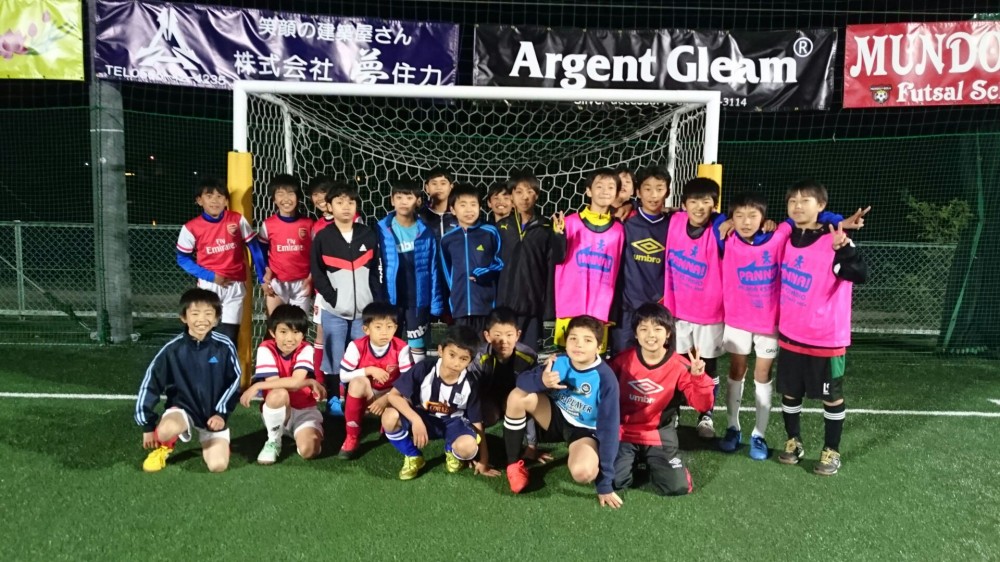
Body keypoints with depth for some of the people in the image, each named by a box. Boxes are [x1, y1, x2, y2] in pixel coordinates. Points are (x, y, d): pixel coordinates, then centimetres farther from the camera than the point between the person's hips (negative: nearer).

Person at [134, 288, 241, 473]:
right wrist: (148, 426, -3)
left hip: (213, 413, 0)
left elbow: (234, 382, -1)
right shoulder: (172, 349, -13)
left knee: (218, 465, -16)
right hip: (182, 407, 0)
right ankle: (165, 447, 5)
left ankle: (208, 440, 20)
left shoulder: (225, 346, -13)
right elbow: (150, 383, -7)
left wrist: (221, 413, -7)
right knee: (166, 430, -35)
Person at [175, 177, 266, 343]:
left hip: (235, 285, 0)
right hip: (208, 285, 0)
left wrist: (264, 278, -2)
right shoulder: (191, 228, -6)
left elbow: (255, 249, 0)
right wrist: (211, 276, -10)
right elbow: (183, 259, 1)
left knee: (230, 336, 3)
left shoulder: (238, 220, -5)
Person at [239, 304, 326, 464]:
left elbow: (296, 382, -29)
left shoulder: (306, 349, -14)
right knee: (278, 394, -35)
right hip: (276, 412, 1)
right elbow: (273, 384, -23)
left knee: (308, 450, -27)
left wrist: (257, 386, -27)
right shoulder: (266, 349, -14)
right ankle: (273, 441, -9)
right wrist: (310, 383, -25)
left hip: (304, 411, 0)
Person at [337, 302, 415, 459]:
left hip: (391, 396, -1)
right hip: (364, 396, 1)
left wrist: (386, 399, -24)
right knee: (358, 382, -34)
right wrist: (369, 370, -24)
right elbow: (343, 376, -12)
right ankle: (352, 438, -17)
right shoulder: (357, 346, -15)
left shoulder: (401, 348, -16)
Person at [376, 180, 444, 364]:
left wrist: (436, 304, -1)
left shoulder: (426, 233, -2)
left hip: (418, 301, 0)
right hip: (389, 301, 0)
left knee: (417, 350, 9)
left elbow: (433, 270, 1)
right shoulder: (381, 230, -5)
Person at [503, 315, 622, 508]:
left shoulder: (605, 379, -27)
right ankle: (513, 464, -7)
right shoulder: (558, 362, -14)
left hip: (585, 431, -4)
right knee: (517, 396, -22)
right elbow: (521, 381, -10)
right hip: (556, 417, 4)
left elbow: (609, 429, -26)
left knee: (583, 472, -35)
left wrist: (605, 484, -27)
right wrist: (541, 381, -37)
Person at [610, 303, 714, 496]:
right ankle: (633, 459, 15)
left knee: (677, 487, -15)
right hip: (624, 433, 0)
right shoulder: (623, 359, -7)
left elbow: (703, 405, -12)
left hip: (659, 437, 0)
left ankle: (651, 461, 17)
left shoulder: (679, 366, -8)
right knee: (612, 481, -20)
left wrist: (698, 378, -28)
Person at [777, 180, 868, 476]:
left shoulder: (835, 241, -16)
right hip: (790, 334, 5)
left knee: (832, 396, 9)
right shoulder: (785, 237, 2)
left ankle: (832, 451, 24)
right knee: (789, 392, 16)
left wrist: (843, 249, -42)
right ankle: (793, 441, 33)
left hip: (826, 337, -5)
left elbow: (860, 275, -27)